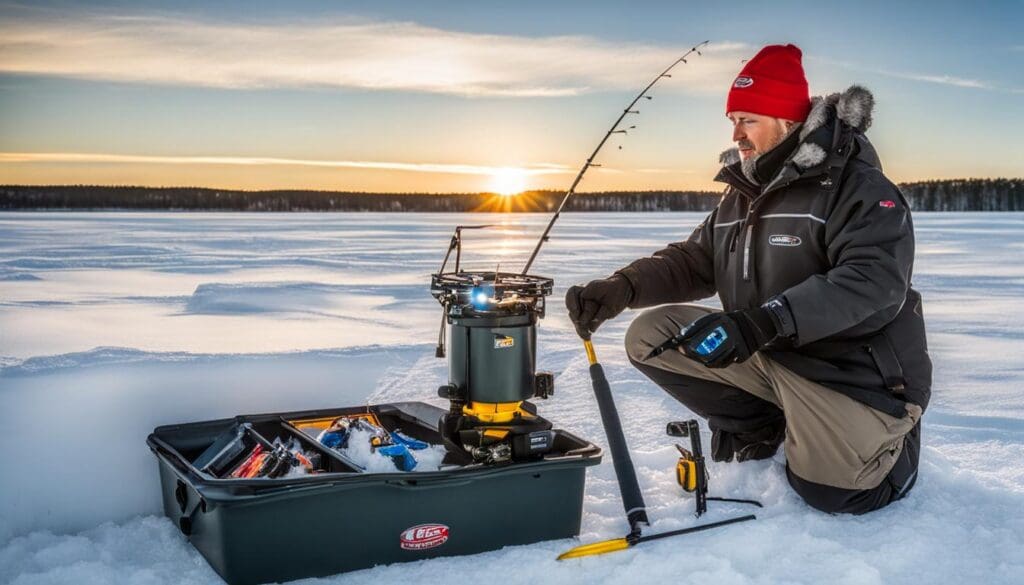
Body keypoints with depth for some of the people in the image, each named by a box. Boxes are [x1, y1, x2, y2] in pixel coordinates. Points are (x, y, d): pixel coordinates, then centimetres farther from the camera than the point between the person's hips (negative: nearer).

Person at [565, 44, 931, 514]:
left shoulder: (855, 185, -18)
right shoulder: (741, 195, 8)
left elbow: (875, 280, -31)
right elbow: (693, 262, 5)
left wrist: (762, 322, -41)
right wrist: (622, 287, -16)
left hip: (854, 368, -6)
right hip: (768, 357, 7)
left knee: (831, 492, -20)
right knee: (650, 336, -5)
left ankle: (891, 430, 15)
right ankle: (761, 427, 9)